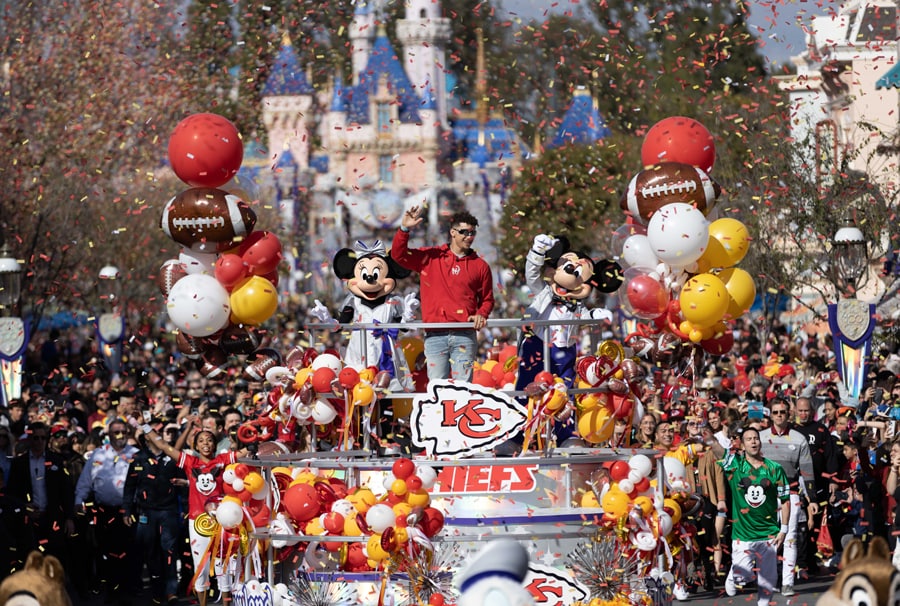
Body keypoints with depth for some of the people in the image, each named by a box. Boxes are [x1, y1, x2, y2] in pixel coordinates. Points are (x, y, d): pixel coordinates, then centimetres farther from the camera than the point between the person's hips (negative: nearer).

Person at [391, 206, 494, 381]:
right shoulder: (431, 257, 10)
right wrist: (404, 229, -8)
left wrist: (481, 314, -3)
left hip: (465, 335, 0)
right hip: (435, 335, 0)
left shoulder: (480, 266, 12)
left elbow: (487, 299, 17)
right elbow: (398, 255, 6)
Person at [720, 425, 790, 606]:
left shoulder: (775, 469, 2)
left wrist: (784, 529, 1)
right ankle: (733, 576, 24)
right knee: (743, 576, -10)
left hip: (769, 533, 1)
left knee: (768, 578, 3)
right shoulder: (734, 464, -1)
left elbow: (785, 500, 6)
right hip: (742, 533, -1)